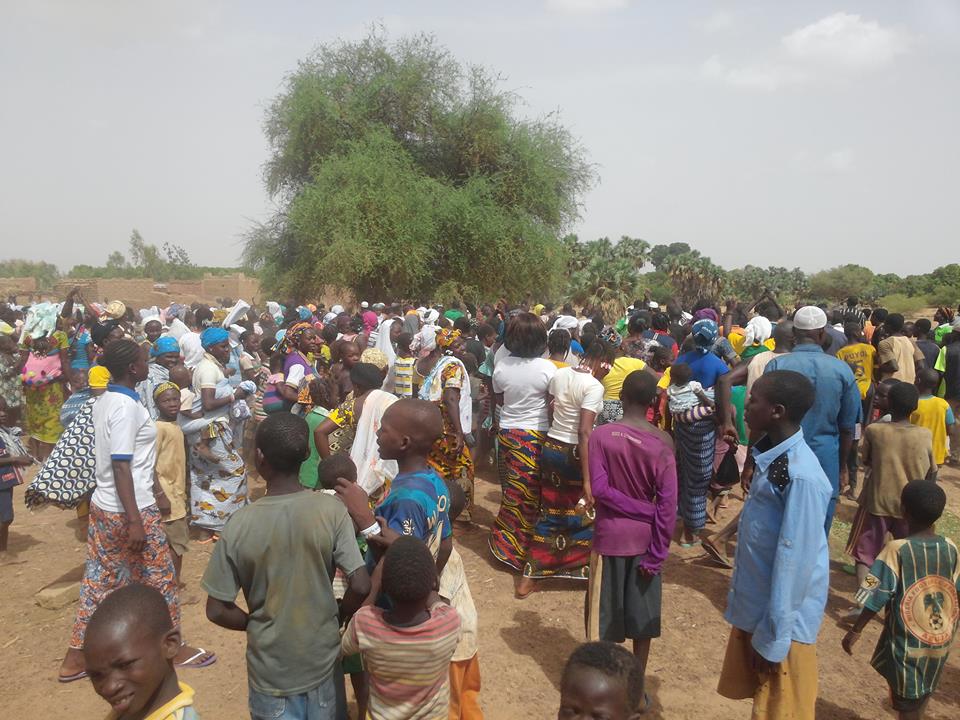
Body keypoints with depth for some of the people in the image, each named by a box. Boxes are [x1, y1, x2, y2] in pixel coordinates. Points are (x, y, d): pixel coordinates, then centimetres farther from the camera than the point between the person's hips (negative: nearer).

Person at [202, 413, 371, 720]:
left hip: (271, 667, -1)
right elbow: (360, 586, -18)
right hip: (322, 659, 1)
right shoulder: (331, 510, -17)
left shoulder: (241, 523, -18)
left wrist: (256, 624, 6)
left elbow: (217, 610, -12)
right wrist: (336, 617, 2)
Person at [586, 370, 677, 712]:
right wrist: (657, 553, -5)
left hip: (609, 535, -1)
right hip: (645, 538, 1)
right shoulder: (662, 441, -9)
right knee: (641, 617, 15)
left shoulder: (601, 435, -11)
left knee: (605, 615, 11)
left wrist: (629, 507, -7)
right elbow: (668, 502, -10)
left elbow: (599, 488, -18)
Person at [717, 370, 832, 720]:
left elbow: (794, 561, -23)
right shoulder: (771, 455, 1)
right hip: (755, 606, 8)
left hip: (781, 618, -8)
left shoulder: (801, 476, -27)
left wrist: (773, 637, -16)